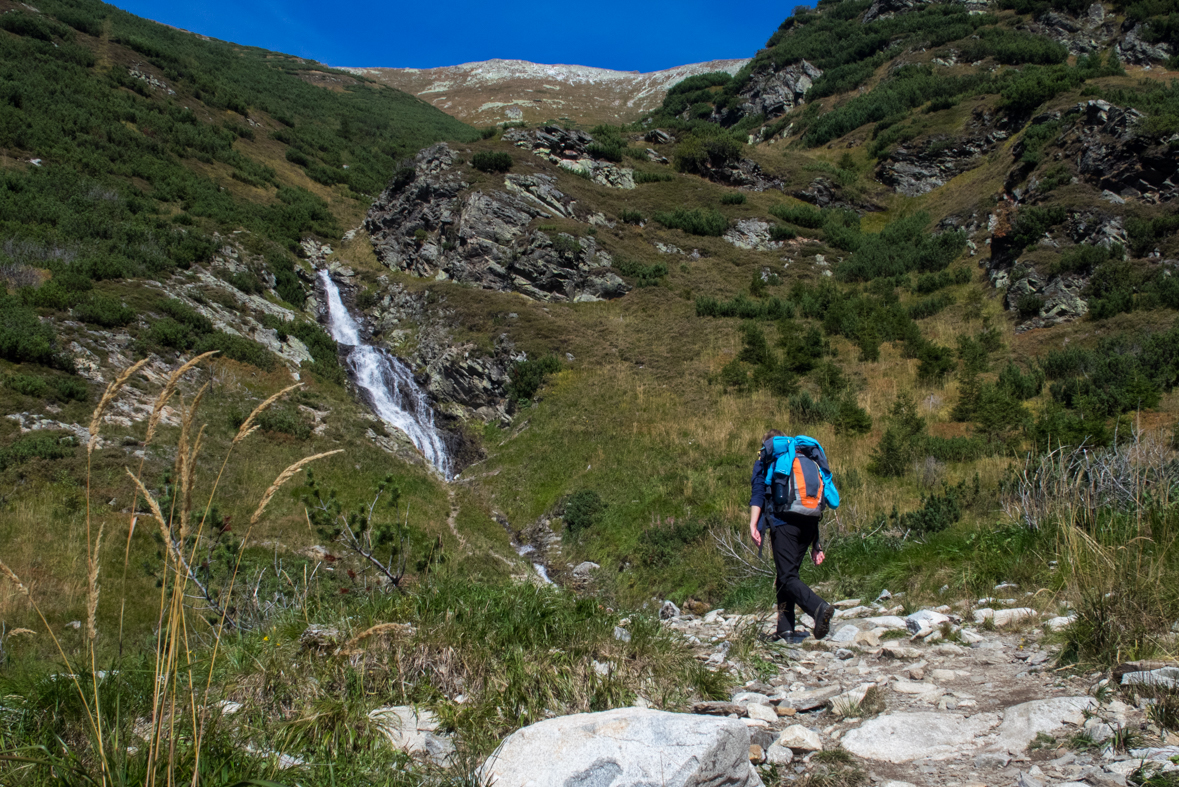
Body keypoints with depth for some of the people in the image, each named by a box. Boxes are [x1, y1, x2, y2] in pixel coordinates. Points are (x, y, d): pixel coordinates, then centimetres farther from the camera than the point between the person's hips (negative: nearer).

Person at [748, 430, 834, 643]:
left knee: (788, 577, -9)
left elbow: (758, 493, -4)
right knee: (785, 576, 14)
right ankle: (785, 630, 9)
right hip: (809, 524, 6)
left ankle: (819, 607, -35)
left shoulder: (765, 462, 13)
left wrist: (753, 525, -13)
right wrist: (816, 544, 24)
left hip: (783, 522, -6)